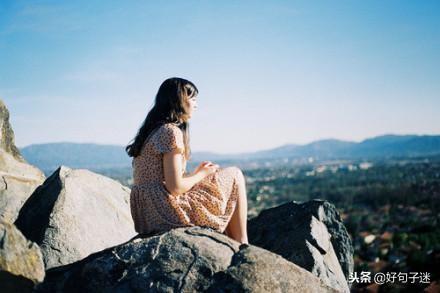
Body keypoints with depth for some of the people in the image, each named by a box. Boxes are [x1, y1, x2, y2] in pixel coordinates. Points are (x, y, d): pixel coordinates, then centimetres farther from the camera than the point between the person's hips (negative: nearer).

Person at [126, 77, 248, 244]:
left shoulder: (153, 130, 14)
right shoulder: (171, 131, -14)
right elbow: (175, 187, -19)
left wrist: (196, 173, 11)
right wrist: (202, 174, -2)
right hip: (165, 212, -10)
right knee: (234, 176, 2)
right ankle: (242, 248, 8)